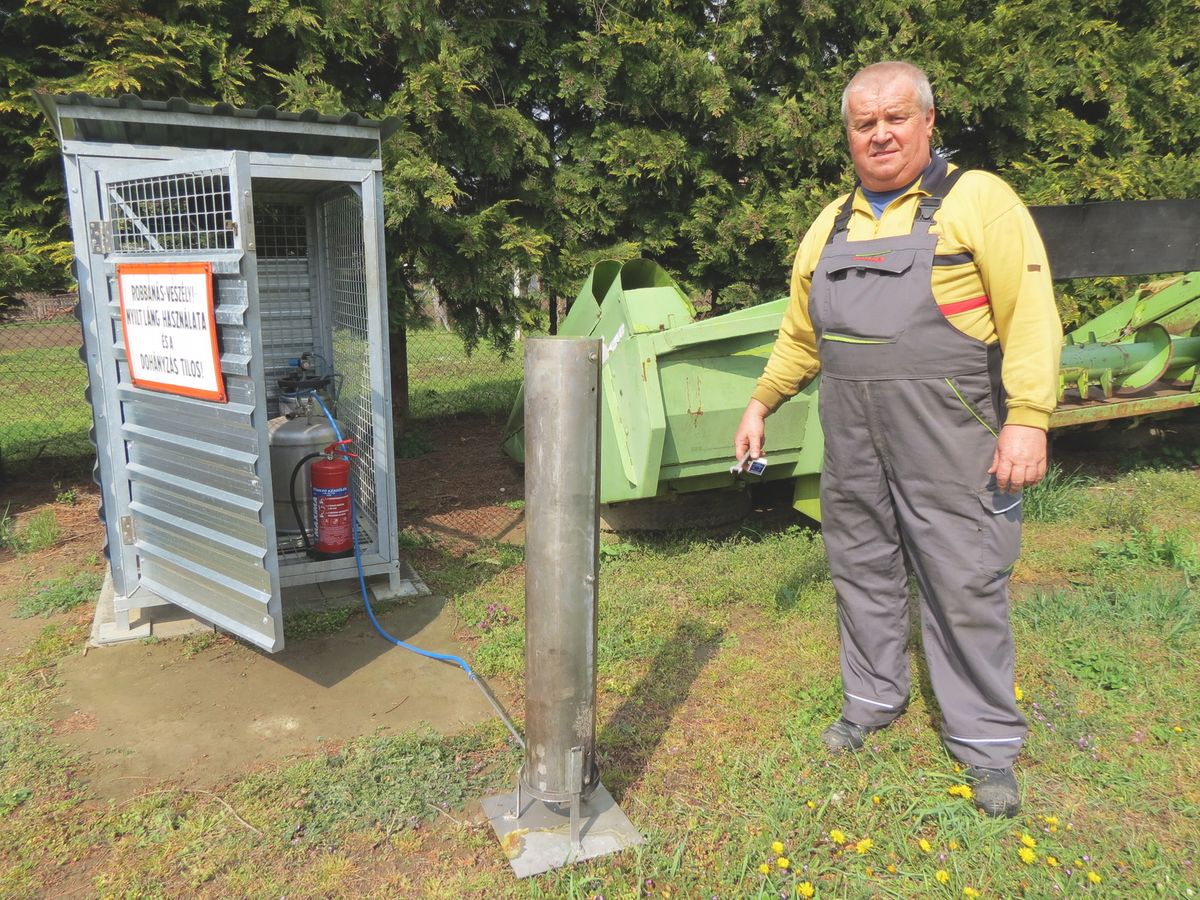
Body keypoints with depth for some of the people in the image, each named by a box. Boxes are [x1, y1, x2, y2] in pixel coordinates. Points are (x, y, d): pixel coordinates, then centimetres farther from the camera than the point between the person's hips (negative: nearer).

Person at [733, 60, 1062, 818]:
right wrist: (760, 404, 19)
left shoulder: (978, 201, -2)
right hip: (852, 439, 6)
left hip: (946, 439, -5)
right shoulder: (831, 225, 15)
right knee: (863, 569, 14)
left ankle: (987, 742, 18)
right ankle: (873, 699, 34)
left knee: (965, 583, 1)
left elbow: (1031, 315, -10)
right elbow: (800, 335, 21)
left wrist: (1028, 419, -18)